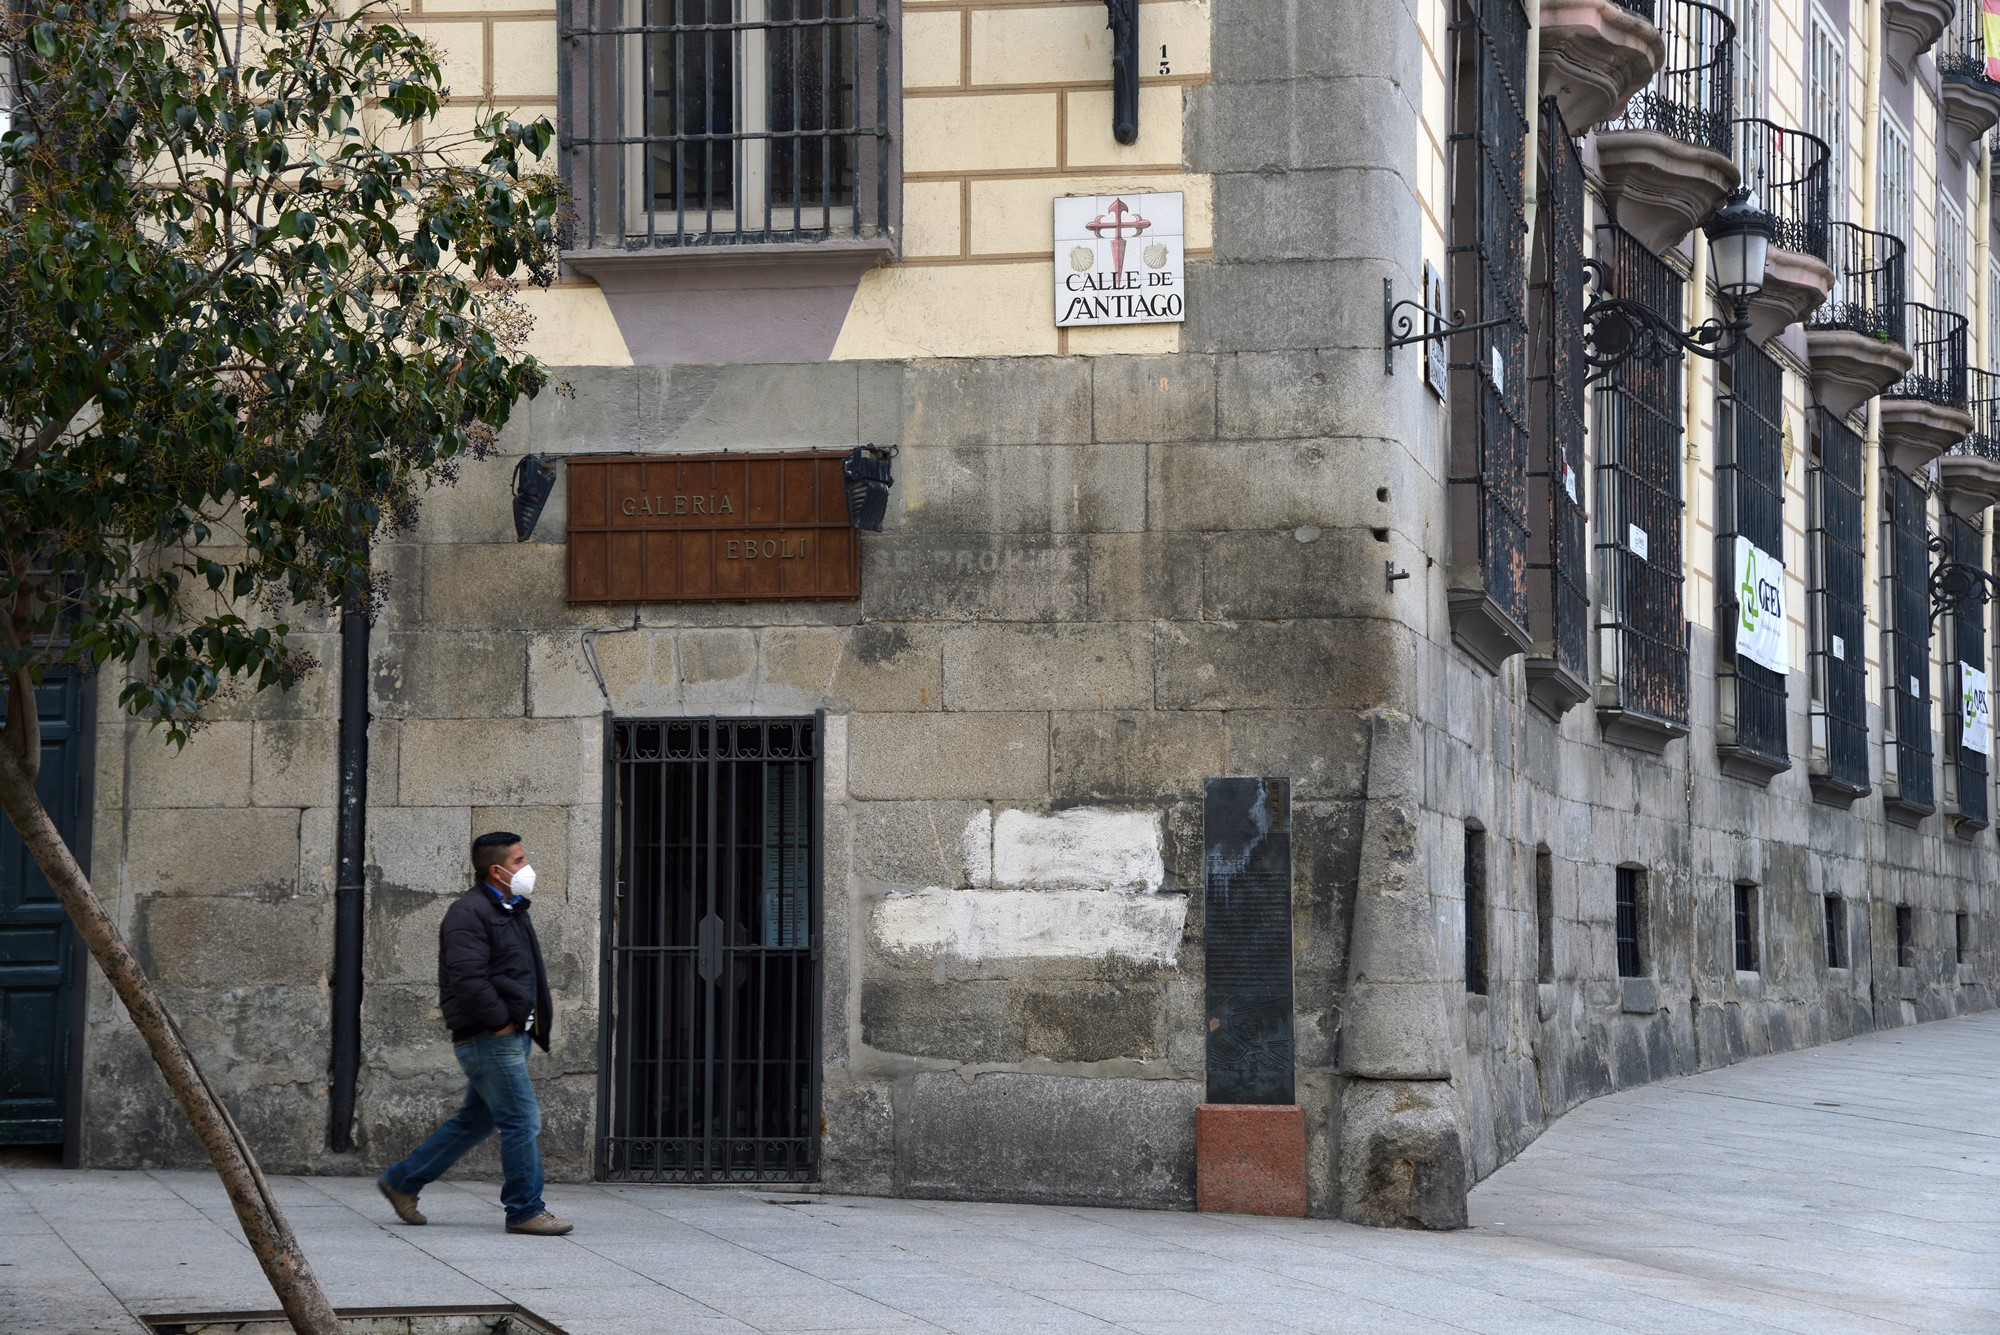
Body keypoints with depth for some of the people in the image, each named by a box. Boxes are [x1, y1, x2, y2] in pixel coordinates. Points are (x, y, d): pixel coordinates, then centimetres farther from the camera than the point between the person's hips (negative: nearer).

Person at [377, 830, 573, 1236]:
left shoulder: (511, 910, 19)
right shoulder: (469, 913, -14)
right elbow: (468, 978, -23)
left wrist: (530, 1018, 14)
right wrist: (501, 1020, -18)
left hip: (510, 1035, 10)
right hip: (487, 1036, -10)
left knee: (476, 1119, 15)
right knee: (522, 1120, -7)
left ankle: (402, 1181, 25)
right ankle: (525, 1211, 1)